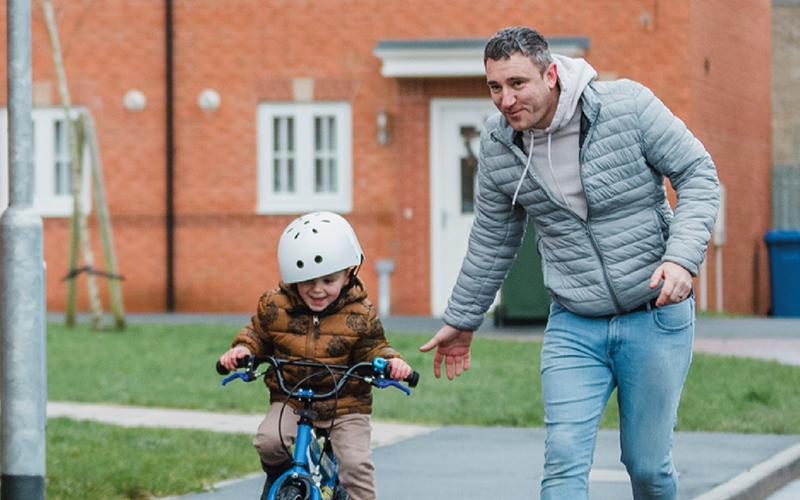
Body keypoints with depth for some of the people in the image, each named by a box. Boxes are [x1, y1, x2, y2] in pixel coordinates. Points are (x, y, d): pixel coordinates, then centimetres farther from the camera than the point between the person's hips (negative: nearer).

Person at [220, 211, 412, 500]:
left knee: (356, 463, -20)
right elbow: (258, 334, 12)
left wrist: (390, 360, -21)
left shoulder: (360, 316, -5)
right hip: (290, 399, 1)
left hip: (345, 405, -1)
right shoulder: (274, 307, -2)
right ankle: (278, 475, 8)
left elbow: (372, 350, 0)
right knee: (268, 440, -26)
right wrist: (243, 349, -9)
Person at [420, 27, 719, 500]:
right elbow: (492, 241, 13)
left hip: (656, 316, -2)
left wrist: (682, 257, -22)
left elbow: (699, 175, -7)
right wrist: (461, 320, 20)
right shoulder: (498, 145, -2)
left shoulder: (627, 105, -13)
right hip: (575, 326, 2)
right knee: (564, 460, -13)